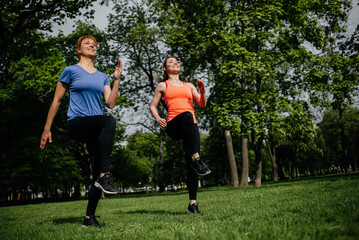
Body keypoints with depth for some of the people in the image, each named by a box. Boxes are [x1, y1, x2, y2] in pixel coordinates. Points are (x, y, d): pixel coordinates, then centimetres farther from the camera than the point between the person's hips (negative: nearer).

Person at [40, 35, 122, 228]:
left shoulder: (102, 77, 19)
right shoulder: (71, 71, 7)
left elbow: (110, 103, 9)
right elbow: (56, 100, 7)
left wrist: (117, 79, 4)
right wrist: (47, 129, 4)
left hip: (96, 129, 5)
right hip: (76, 123, -5)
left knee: (97, 172, -4)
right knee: (110, 122, -36)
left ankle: (89, 217, 7)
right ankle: (105, 176, -36)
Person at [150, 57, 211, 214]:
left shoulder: (189, 86, 29)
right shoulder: (162, 86, 21)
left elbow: (202, 104, 23)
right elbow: (153, 106, 19)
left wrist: (202, 91, 2)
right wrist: (158, 119, -2)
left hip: (190, 127, 3)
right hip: (173, 125, -3)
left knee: (191, 163, -13)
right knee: (186, 115, -39)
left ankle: (192, 203, -13)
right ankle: (197, 159, -47)